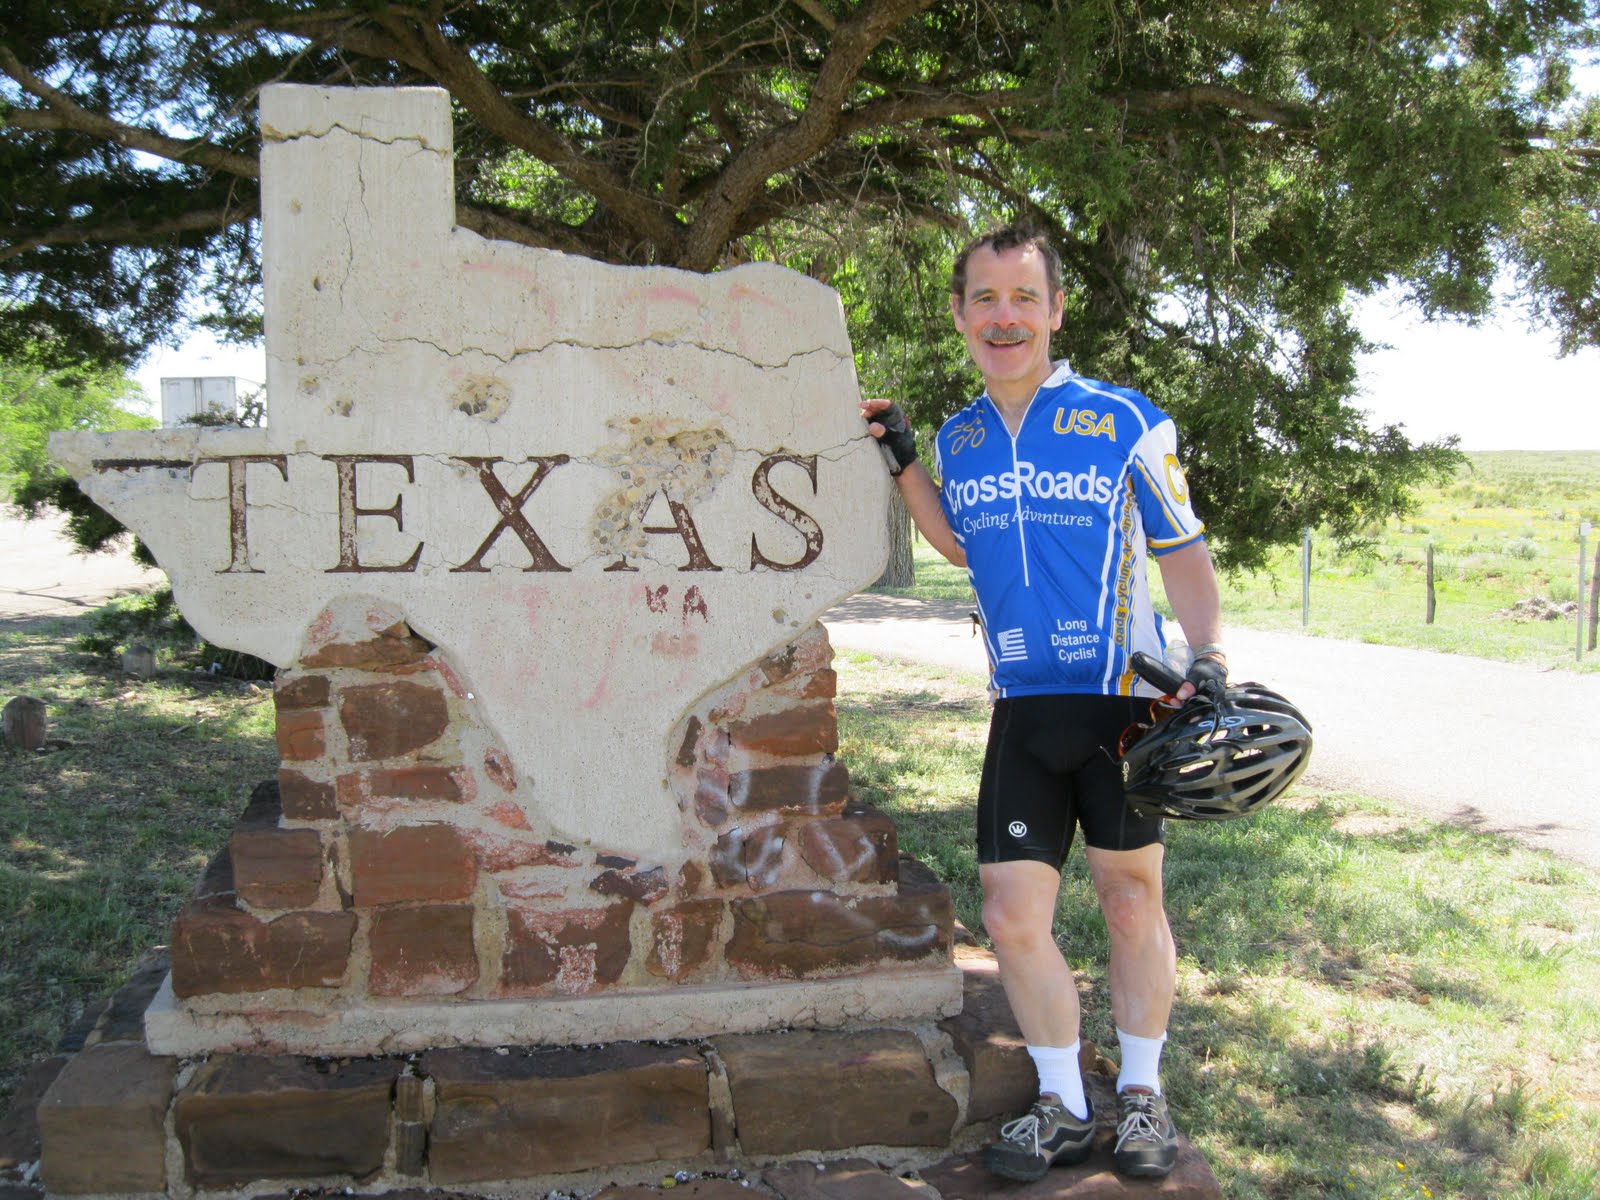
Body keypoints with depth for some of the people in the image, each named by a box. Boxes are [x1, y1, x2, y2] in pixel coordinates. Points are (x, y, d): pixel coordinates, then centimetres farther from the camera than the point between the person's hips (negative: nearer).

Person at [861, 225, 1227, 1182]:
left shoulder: (1128, 423, -6)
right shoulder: (961, 439, 8)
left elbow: (1183, 553, 1)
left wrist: (1210, 657, -11)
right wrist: (903, 458, 15)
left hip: (1124, 704, -4)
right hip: (1023, 710, 4)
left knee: (1132, 900, 8)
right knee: (1013, 914, 2)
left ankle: (1143, 1094, 28)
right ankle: (1064, 1108, 21)